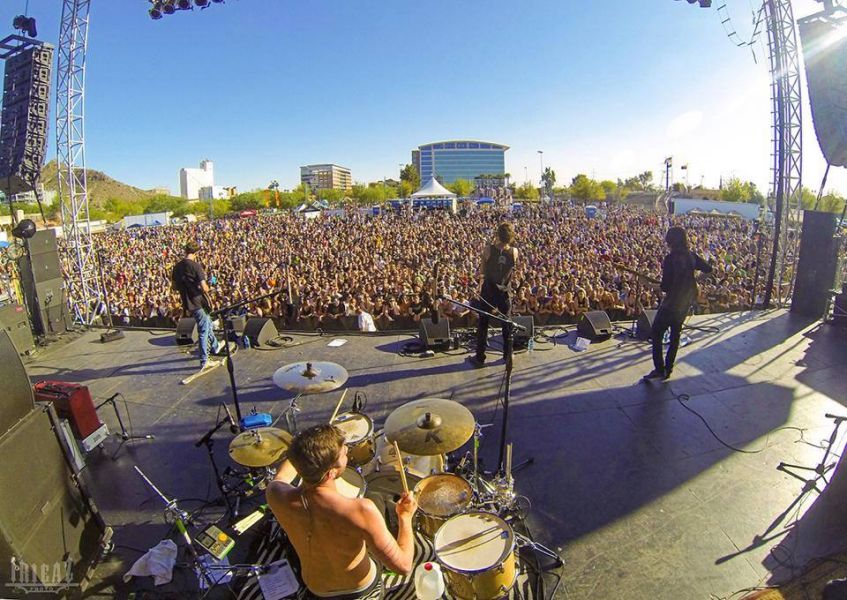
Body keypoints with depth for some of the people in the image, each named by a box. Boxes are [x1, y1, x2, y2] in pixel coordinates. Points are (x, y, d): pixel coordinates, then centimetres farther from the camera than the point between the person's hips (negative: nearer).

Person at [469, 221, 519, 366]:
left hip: (488, 291, -2)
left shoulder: (489, 249, -15)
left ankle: (480, 357, 13)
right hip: (505, 292, 2)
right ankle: (508, 354, 26)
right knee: (507, 324, 16)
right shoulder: (514, 251, -9)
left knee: (483, 324, 8)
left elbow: (481, 271, -5)